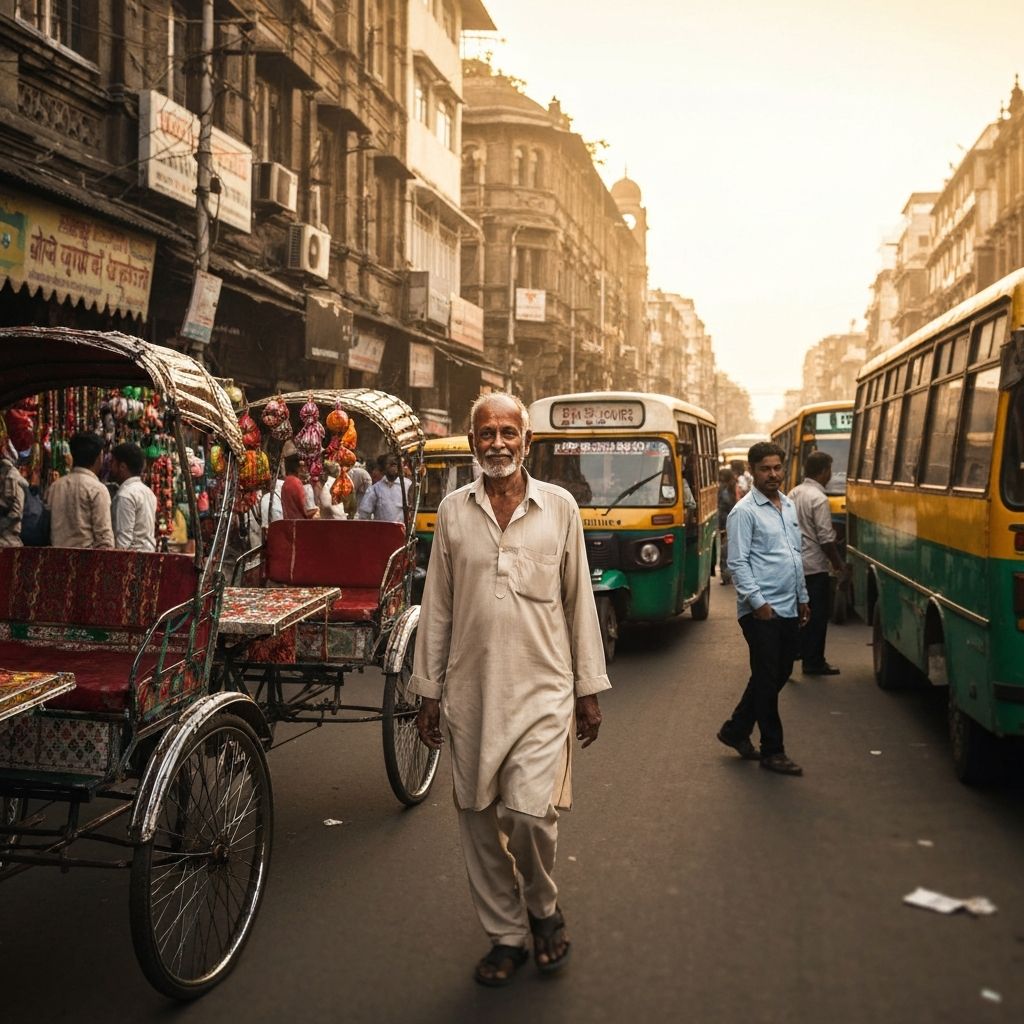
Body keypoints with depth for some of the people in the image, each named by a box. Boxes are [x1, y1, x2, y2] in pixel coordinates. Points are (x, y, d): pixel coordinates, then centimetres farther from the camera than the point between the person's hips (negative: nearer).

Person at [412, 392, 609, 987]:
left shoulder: (559, 506, 1)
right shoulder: (454, 510, 4)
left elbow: (579, 601, 4)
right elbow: (437, 606, 7)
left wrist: (590, 688, 4)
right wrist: (428, 691, 7)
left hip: (542, 689, -2)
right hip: (470, 692, 2)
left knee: (530, 814, -11)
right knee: (479, 821, 8)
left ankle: (543, 907, 20)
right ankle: (506, 935, 27)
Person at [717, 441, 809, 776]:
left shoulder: (788, 506, 13)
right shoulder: (745, 511, -10)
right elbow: (737, 563, -13)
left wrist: (802, 598, 18)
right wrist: (758, 602, -17)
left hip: (788, 609, 8)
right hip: (761, 611, -8)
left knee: (779, 675, 14)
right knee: (768, 679, -1)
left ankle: (736, 730, 28)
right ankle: (772, 751, 10)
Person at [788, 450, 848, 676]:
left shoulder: (793, 493, 8)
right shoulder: (819, 499, -16)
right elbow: (826, 539, -17)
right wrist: (839, 564, -7)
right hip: (814, 566, -8)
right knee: (817, 615, 1)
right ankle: (813, 663, 6)